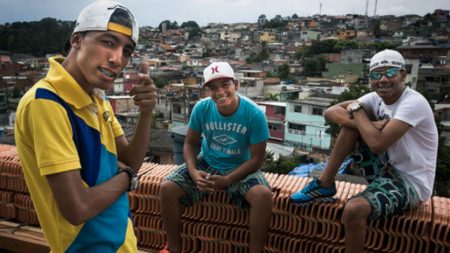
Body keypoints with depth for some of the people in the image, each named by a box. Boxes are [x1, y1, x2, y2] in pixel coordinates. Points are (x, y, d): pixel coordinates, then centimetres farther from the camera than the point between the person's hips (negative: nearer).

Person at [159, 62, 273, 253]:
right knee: (167, 188, -17)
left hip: (240, 168, -2)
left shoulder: (254, 114, -20)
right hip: (207, 164, 3)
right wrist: (193, 172, -21)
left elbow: (257, 158, -15)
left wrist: (227, 180, -25)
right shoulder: (201, 108, -14)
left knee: (263, 195, -32)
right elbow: (191, 144, -1)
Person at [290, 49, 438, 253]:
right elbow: (330, 112, -7)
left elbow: (377, 144, -30)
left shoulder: (414, 103, -21)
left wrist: (357, 109, -15)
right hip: (387, 170, 7)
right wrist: (367, 124, -23)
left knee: (354, 210, -33)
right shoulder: (376, 98, 0)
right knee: (353, 121, -9)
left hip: (411, 183, -7)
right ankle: (325, 184, -3)